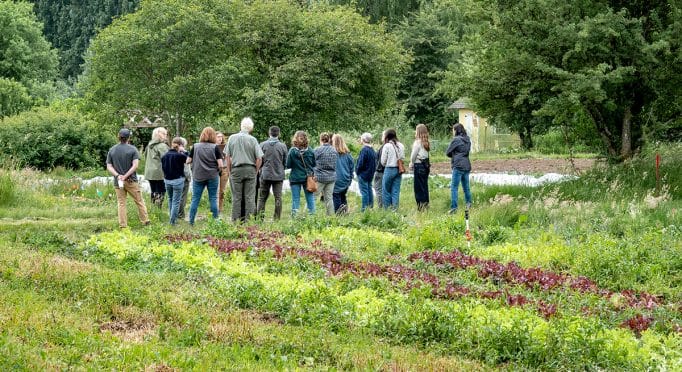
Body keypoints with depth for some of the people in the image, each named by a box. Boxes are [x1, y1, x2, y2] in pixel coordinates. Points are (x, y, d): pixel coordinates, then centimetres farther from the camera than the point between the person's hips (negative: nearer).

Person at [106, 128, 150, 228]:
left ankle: (123, 225, 4)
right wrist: (126, 176, -15)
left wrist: (117, 175, -12)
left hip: (118, 182, 2)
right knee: (139, 201, 8)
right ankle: (145, 221, 11)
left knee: (121, 203, 7)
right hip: (131, 181, -2)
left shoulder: (111, 150, 4)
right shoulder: (132, 149, -5)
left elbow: (109, 167, -1)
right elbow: (135, 165, -14)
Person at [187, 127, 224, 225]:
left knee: (195, 199, 6)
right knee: (213, 199, 6)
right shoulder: (215, 147, -6)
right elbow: (220, 164, -9)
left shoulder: (195, 147, -2)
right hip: (212, 176, -1)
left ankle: (191, 221, 5)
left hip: (198, 176, 1)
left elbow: (188, 161, 2)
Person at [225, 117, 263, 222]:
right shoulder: (253, 140, -4)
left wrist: (229, 171, 8)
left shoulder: (232, 138, 0)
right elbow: (259, 158, -6)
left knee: (236, 197, 5)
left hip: (236, 170, 1)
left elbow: (228, 156, 1)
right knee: (250, 197, 3)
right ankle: (249, 220, 2)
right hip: (250, 170, -1)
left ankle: (235, 220, 5)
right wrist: (256, 171, 6)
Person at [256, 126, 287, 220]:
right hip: (279, 175, 0)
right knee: (278, 198, 5)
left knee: (262, 198, 7)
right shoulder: (283, 146, -5)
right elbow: (285, 162, 2)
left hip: (265, 174, 0)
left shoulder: (263, 145, -5)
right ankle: (277, 218, 2)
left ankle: (259, 217, 2)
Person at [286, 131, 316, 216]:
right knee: (310, 197, 10)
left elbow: (288, 165, -7)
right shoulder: (310, 151, -5)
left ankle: (294, 216, 2)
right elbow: (314, 164, 4)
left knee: (295, 199, 4)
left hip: (295, 178, -2)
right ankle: (312, 215, 11)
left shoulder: (292, 151, -11)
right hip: (308, 177, 2)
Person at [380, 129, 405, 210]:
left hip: (389, 170, -5)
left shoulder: (387, 146, -10)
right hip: (399, 170, 5)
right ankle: (395, 209, 5)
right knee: (396, 191, 8)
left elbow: (383, 161, -5)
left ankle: (387, 209, 7)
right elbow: (403, 158, 8)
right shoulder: (401, 146, 3)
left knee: (386, 191, 6)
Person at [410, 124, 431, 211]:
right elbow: (426, 154, 8)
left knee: (419, 187, -2)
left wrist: (411, 164, 9)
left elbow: (413, 155, -9)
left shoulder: (418, 142, -13)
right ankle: (426, 204, 16)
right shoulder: (426, 143, 7)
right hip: (426, 165, 7)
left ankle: (421, 206, -3)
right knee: (424, 185, 13)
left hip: (419, 165, -7)